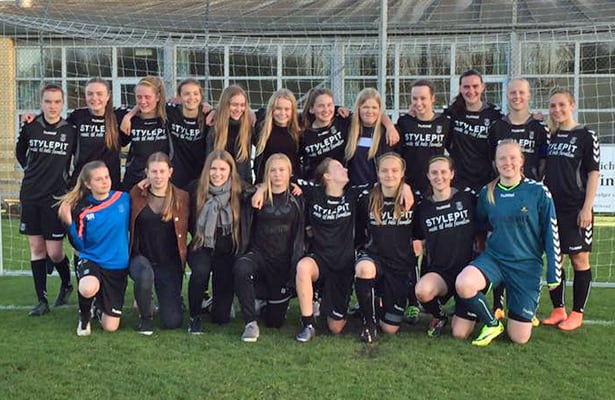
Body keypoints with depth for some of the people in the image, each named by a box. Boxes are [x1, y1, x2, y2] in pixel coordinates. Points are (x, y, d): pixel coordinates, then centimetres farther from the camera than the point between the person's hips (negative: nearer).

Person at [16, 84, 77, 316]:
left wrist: (71, 182, 4)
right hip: (30, 196, 3)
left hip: (56, 198, -2)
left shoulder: (71, 131, -4)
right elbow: (20, 152, 19)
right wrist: (32, 171, 13)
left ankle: (67, 284, 26)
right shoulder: (30, 128, 1)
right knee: (36, 248, 6)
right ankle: (42, 301, 14)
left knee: (54, 252, -4)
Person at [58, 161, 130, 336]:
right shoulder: (82, 210, -8)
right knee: (88, 288, -39)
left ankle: (100, 306, 39)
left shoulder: (124, 199, -7)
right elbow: (79, 246, -6)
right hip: (91, 261, -1)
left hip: (118, 268, 1)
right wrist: (69, 224, -18)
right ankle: (84, 316, -2)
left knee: (111, 327, 1)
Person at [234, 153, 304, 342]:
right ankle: (251, 324, -25)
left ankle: (278, 299, 41)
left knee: (275, 321, 4)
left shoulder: (297, 199, 2)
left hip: (283, 260, 0)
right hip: (259, 254, 0)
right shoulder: (259, 197, 2)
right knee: (241, 268, -39)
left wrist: (296, 264, -9)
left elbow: (300, 234, -1)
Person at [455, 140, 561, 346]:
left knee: (520, 338, -4)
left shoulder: (538, 192, -7)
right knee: (463, 284, -32)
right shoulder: (486, 193, 2)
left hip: (527, 265, -2)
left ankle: (525, 313, 34)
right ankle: (492, 323, -3)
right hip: (494, 258, 2)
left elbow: (551, 234, -2)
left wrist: (553, 274, -2)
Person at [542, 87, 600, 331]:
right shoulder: (550, 137, 11)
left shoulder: (586, 136, -3)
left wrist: (587, 207, -13)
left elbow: (593, 173, -6)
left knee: (579, 259, 1)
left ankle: (577, 313, 9)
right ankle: (558, 310, 19)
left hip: (576, 208, -5)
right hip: (552, 207, 5)